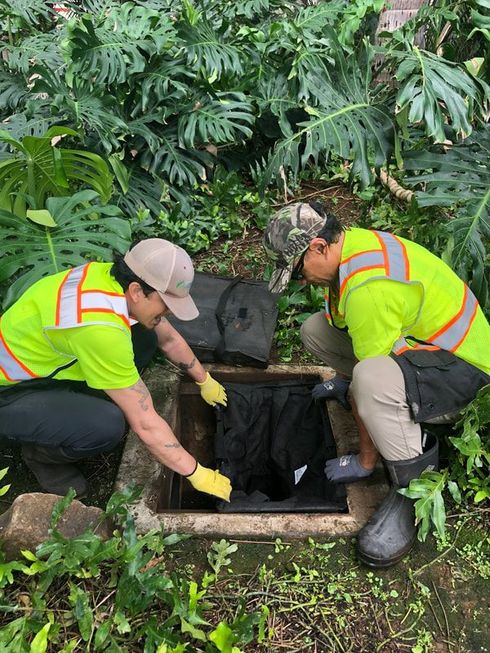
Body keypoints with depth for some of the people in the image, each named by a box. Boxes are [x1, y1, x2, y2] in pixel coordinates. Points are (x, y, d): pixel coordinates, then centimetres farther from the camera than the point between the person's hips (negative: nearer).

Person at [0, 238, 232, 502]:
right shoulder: (99, 327, -38)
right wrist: (197, 473, -18)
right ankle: (41, 453, 1)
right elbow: (145, 424, -30)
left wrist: (205, 381, 18)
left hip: (46, 363, 8)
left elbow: (170, 339, 7)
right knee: (107, 424, -32)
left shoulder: (119, 277, -12)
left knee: (145, 340, -3)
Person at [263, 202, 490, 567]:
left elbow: (373, 381, -26)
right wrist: (346, 381, 21)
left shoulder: (368, 287, -33)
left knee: (371, 379, -41)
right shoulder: (353, 243, -3)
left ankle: (416, 484, -18)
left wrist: (365, 461, -14)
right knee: (314, 329, 3)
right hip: (420, 340, 9)